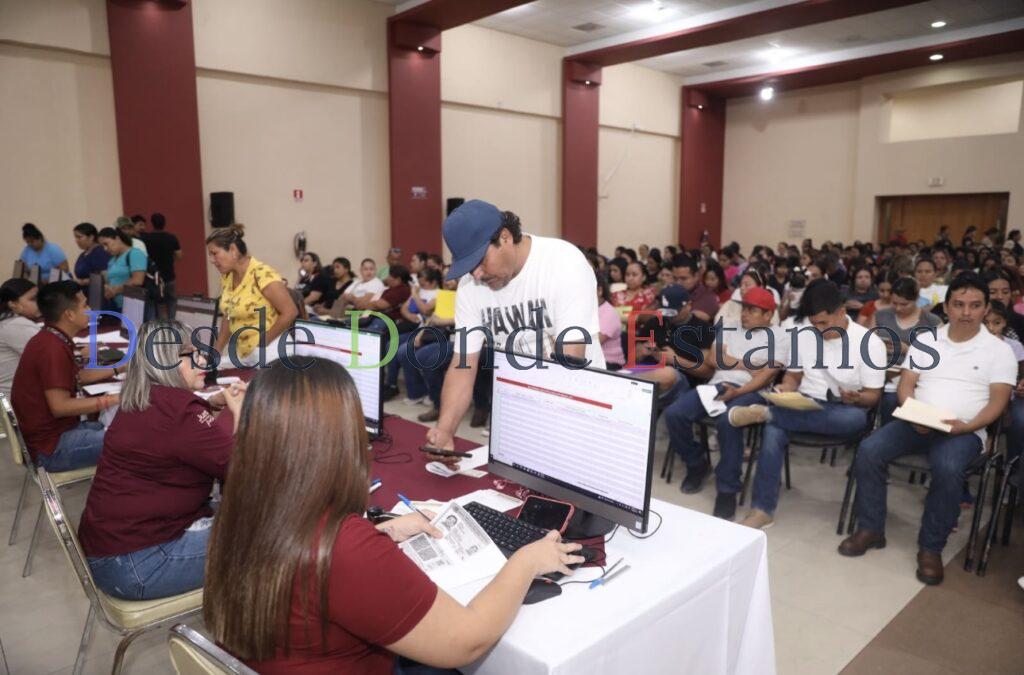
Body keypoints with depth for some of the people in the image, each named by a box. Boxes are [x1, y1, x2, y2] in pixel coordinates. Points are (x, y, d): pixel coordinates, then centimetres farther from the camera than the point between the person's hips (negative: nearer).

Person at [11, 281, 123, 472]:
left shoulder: (52, 339, 8)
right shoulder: (53, 349, -24)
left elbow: (76, 377, 22)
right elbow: (60, 406, -26)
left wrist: (118, 368, 19)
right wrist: (111, 400, -22)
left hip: (57, 430, 10)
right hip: (52, 447, -10)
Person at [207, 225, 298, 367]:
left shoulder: (262, 274, -17)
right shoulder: (226, 277, 6)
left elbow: (290, 312, -18)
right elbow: (229, 318, 15)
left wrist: (263, 343, -13)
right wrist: (217, 352, 10)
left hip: (269, 351, -7)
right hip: (241, 353, 7)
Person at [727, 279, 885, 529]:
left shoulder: (869, 342, -6)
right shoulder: (802, 335, 4)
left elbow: (872, 397, -4)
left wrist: (856, 398, -27)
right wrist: (785, 391, -10)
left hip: (845, 411, -2)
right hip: (804, 405, 2)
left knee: (856, 418, -40)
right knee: (774, 428, -33)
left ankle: (766, 412, -34)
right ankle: (762, 509, -28)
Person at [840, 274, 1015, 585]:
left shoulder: (999, 350, 6)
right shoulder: (925, 341, 12)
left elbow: (997, 402, -1)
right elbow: (906, 385, 8)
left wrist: (967, 426, -19)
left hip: (964, 431, -3)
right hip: (916, 424, 3)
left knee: (947, 468, -35)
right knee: (869, 450, -23)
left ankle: (931, 547, -16)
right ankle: (870, 528, -8)